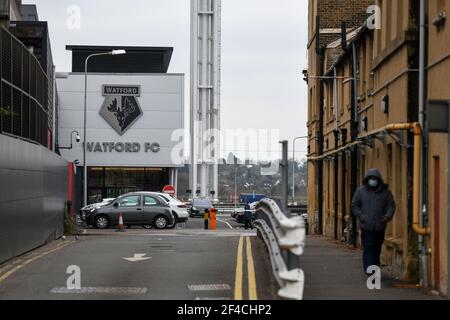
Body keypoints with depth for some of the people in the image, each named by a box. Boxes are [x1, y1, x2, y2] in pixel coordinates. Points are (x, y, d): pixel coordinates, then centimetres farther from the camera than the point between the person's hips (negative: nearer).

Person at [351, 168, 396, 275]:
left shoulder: (385, 192, 7)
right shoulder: (361, 191, 4)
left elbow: (391, 205, 9)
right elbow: (354, 205, 7)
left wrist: (388, 216, -9)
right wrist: (361, 216, -7)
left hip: (380, 226, 2)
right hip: (366, 226, -2)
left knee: (377, 249, 9)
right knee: (368, 248, -11)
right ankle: (369, 270, -14)